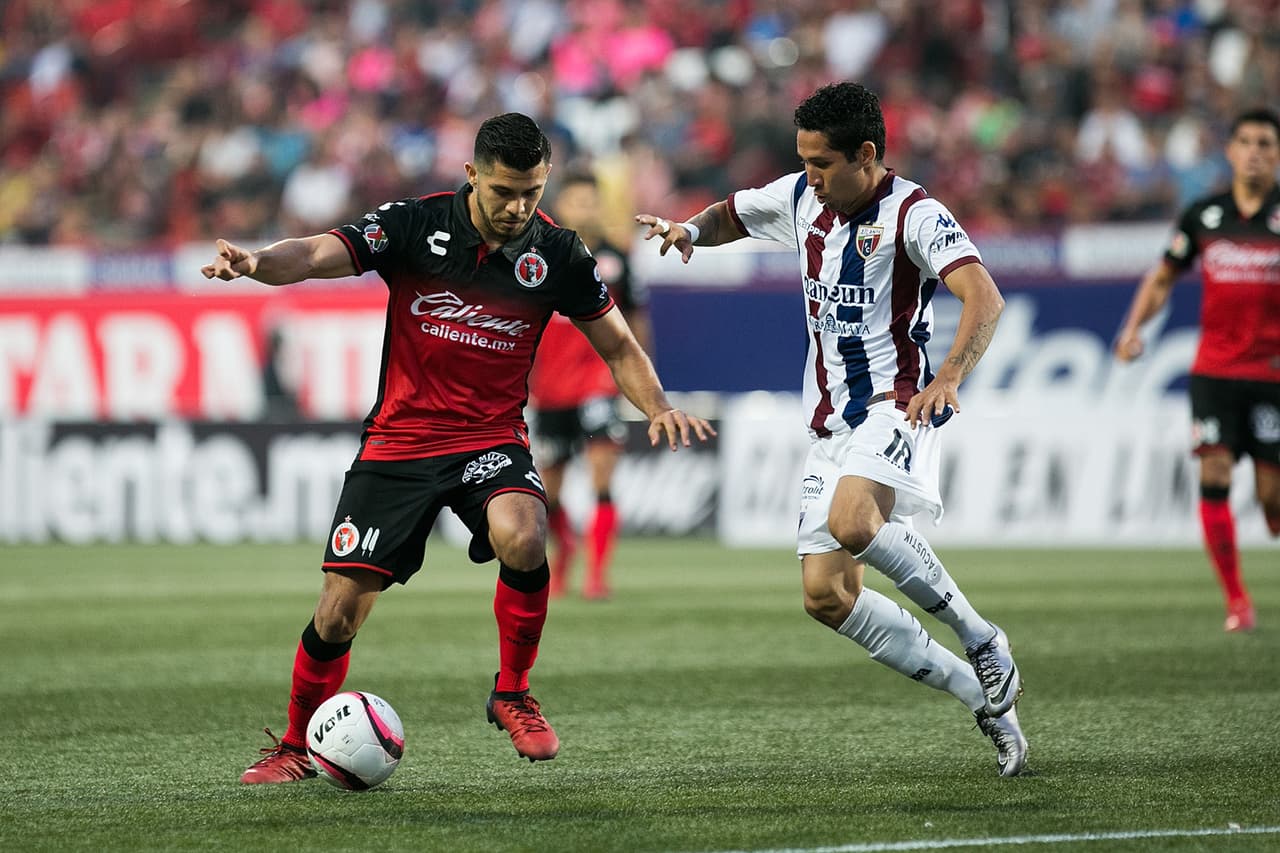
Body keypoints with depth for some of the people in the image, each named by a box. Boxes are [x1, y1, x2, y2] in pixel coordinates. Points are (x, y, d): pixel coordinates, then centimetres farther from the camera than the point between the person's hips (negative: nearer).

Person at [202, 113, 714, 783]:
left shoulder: (556, 255, -4)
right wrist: (255, 262, -43)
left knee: (521, 538, -32)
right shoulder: (414, 226, -10)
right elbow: (317, 255, -21)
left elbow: (618, 347, 7)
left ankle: (512, 692, -8)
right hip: (398, 441, 0)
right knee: (339, 613, -4)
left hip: (492, 441, 0)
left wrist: (658, 408, -12)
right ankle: (296, 747, 21)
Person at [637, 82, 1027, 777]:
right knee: (826, 596, -2)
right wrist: (690, 230, 3)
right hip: (829, 419, 8)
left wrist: (948, 379, -43)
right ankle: (985, 699, 8)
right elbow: (730, 215, 27)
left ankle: (983, 642, -17)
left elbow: (984, 298, -26)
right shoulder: (801, 197, 8)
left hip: (895, 403, -8)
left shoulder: (912, 214, -13)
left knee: (852, 522, -36)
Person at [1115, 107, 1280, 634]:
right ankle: (1235, 599, -3)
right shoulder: (1203, 215, 6)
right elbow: (1163, 277, 17)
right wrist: (1134, 327, 3)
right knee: (1214, 476, -10)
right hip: (1214, 369, 2)